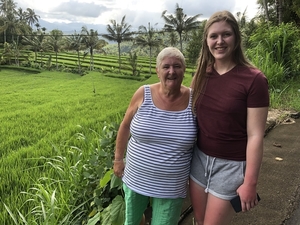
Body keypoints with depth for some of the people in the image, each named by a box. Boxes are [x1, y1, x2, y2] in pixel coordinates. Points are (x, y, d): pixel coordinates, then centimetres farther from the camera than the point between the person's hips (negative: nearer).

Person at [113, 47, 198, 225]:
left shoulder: (194, 100, -12)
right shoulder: (143, 94, -11)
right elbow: (125, 126, 1)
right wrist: (119, 159, 6)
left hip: (172, 186, -1)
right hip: (136, 178, 2)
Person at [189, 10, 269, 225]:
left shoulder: (254, 80, -16)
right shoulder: (202, 75, 1)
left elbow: (255, 136, -15)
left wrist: (250, 183, -14)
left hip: (231, 165, -5)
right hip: (200, 158, 5)